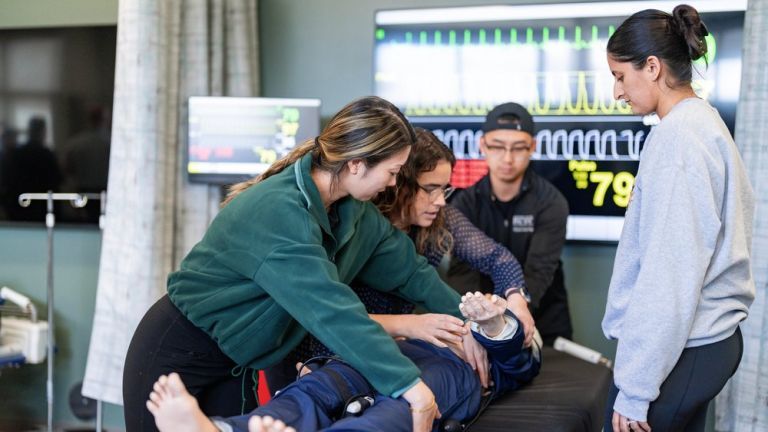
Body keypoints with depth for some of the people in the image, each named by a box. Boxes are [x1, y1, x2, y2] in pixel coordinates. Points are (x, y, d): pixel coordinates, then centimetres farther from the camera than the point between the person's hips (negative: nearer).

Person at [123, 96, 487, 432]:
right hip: (178, 351, -7)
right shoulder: (278, 211, -32)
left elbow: (407, 268, 6)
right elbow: (330, 307, -39)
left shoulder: (355, 211, -5)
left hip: (235, 361, 7)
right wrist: (408, 384, -41)